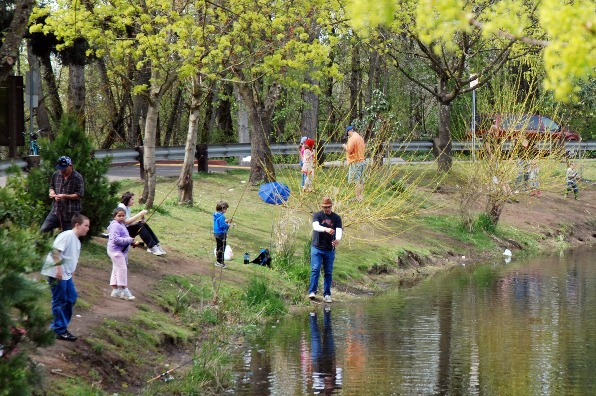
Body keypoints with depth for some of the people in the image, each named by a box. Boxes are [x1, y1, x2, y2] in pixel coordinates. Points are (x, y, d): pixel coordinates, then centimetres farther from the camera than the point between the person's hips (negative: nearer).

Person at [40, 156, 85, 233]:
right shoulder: (56, 174, 5)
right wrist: (52, 191, -3)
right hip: (56, 210, 5)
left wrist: (65, 196, -23)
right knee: (43, 230, -1)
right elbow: (51, 186, 21)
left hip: (70, 214, -5)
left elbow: (79, 195, -13)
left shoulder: (77, 178, -11)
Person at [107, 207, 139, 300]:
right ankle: (124, 291, -9)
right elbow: (116, 239, -26)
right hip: (116, 250, -11)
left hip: (122, 250, 11)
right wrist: (129, 240, -23)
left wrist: (132, 242, 8)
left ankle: (115, 290, 20)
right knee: (122, 268, -11)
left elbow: (124, 238, 25)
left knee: (116, 270, 14)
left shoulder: (122, 225, 15)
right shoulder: (115, 225, -17)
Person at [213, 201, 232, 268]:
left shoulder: (216, 215, 7)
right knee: (222, 247, -1)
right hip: (221, 234, -10)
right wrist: (228, 225, -9)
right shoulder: (221, 216, -22)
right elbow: (222, 225, -25)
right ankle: (220, 262, 2)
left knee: (218, 247, 18)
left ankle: (218, 261, 27)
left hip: (216, 233, 10)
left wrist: (225, 221, 10)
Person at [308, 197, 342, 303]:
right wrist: (326, 229, -41)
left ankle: (327, 295, 8)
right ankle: (312, 292, -12)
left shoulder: (336, 218, 5)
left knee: (328, 272, 4)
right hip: (317, 248, -2)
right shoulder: (317, 215, -1)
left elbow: (339, 230, -8)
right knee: (315, 269, -12)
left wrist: (338, 239, -31)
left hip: (330, 250, 2)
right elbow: (315, 226, -21)